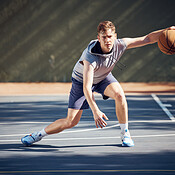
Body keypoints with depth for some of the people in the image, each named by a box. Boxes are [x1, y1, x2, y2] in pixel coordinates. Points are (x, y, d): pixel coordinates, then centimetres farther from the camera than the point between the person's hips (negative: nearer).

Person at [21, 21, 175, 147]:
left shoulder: (120, 45, -26)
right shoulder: (90, 57, -40)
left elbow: (147, 39, -17)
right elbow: (86, 88, -44)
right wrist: (95, 111, -54)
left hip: (104, 77, 4)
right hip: (82, 81, -4)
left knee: (119, 94, -28)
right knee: (71, 122, -8)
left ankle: (125, 134, -9)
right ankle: (39, 134, 15)